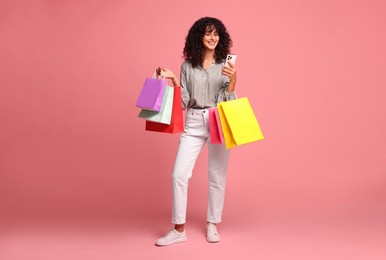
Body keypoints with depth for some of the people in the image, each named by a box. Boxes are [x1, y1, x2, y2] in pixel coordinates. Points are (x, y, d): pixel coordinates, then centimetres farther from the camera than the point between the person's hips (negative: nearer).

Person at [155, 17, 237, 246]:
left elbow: (229, 99, -3)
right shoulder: (188, 65, 8)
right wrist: (174, 81, -5)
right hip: (193, 123, 2)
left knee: (217, 175, 5)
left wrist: (233, 79, -19)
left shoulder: (225, 64, 3)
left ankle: (212, 225, 22)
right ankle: (179, 229, 6)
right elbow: (184, 102, 7)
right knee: (179, 174, -6)